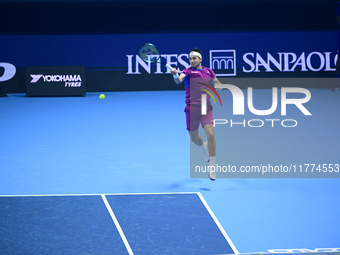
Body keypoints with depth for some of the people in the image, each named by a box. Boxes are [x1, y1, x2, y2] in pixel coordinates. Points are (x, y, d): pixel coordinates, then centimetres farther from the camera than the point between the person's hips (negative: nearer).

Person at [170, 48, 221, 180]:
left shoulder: (209, 72, 10)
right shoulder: (188, 71, -1)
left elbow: (219, 84, 28)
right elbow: (179, 80, -25)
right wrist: (175, 75, -46)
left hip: (206, 108, 1)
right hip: (191, 108, -1)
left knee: (210, 134, -15)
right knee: (194, 137, 8)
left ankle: (212, 166, -5)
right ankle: (204, 148, 45)